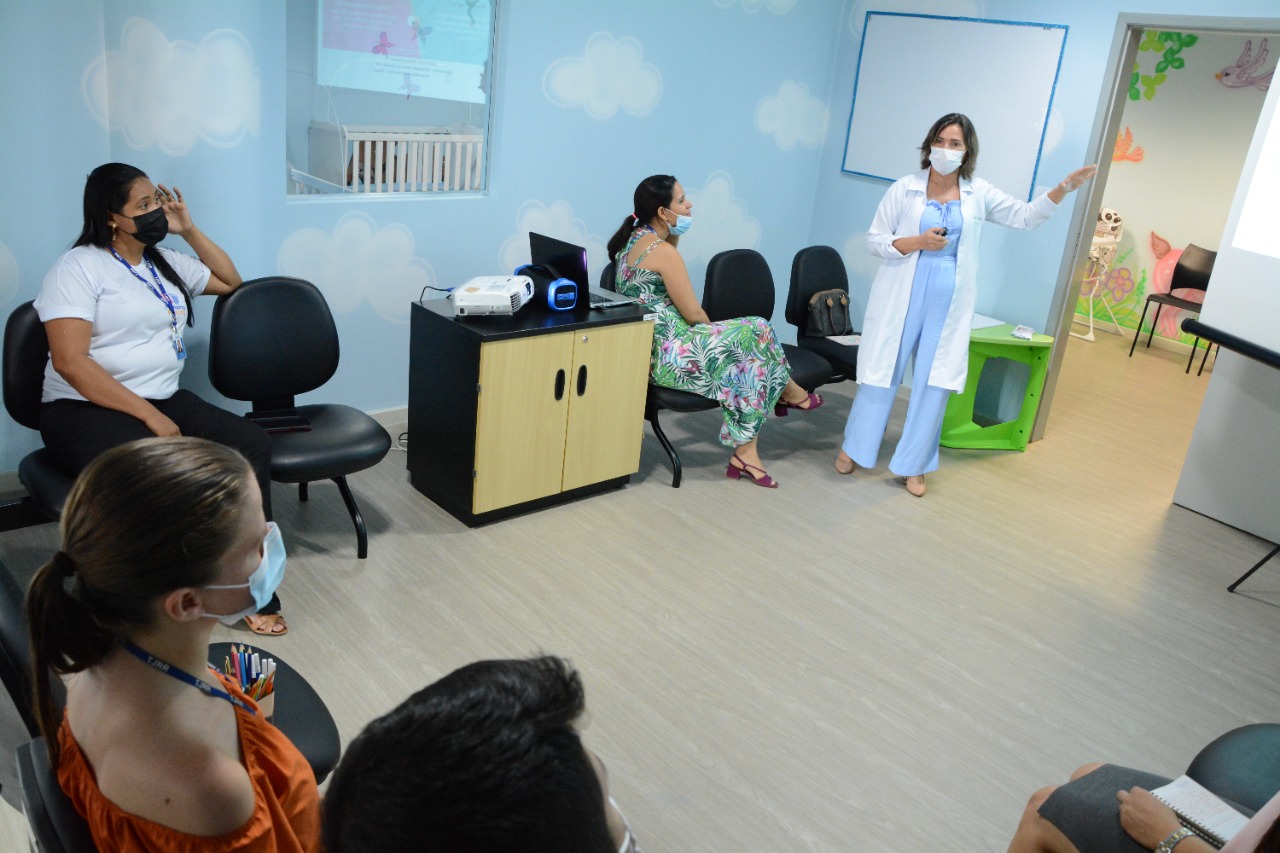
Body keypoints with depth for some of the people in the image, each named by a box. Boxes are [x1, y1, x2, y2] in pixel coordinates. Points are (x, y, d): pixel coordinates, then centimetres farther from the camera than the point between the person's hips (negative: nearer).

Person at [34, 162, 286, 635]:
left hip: (164, 400, 7)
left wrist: (189, 229, 15)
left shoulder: (165, 262, 15)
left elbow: (231, 281, 30)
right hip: (84, 410, -6)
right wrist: (148, 416, -21)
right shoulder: (78, 268, -7)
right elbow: (70, 361, -16)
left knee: (252, 444, -20)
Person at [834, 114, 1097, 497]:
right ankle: (854, 448, 26)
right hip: (902, 297, -2)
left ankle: (913, 465, 18)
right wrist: (917, 242, -17)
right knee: (882, 373, 6)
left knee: (935, 384, 4)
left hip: (949, 303, 3)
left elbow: (1025, 215, 13)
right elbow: (874, 239, -3)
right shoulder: (905, 189, -4)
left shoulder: (978, 194, 5)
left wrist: (1064, 188, 1)